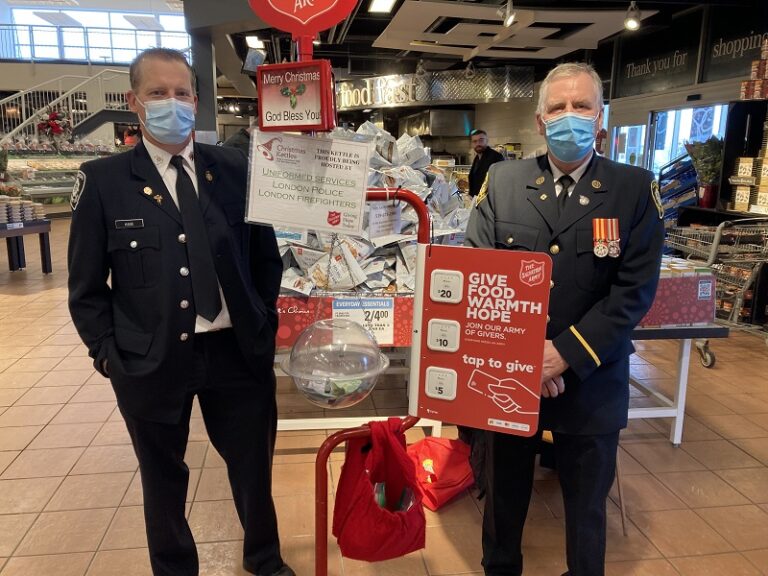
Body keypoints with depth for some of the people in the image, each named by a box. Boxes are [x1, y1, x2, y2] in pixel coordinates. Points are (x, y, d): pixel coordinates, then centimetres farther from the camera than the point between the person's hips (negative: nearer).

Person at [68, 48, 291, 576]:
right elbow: (87, 288, 1)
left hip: (237, 351, 1)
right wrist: (109, 353, -6)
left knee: (254, 468, 18)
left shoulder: (235, 169, 0)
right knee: (164, 479, 19)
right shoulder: (103, 181, -3)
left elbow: (267, 253, 6)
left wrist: (267, 324, -2)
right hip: (151, 362, -1)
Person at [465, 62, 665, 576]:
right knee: (505, 490, 21)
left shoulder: (636, 189, -4)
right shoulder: (503, 181, -1)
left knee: (587, 501, 19)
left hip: (591, 380, -1)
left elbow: (635, 290, -9)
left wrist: (566, 354, -17)